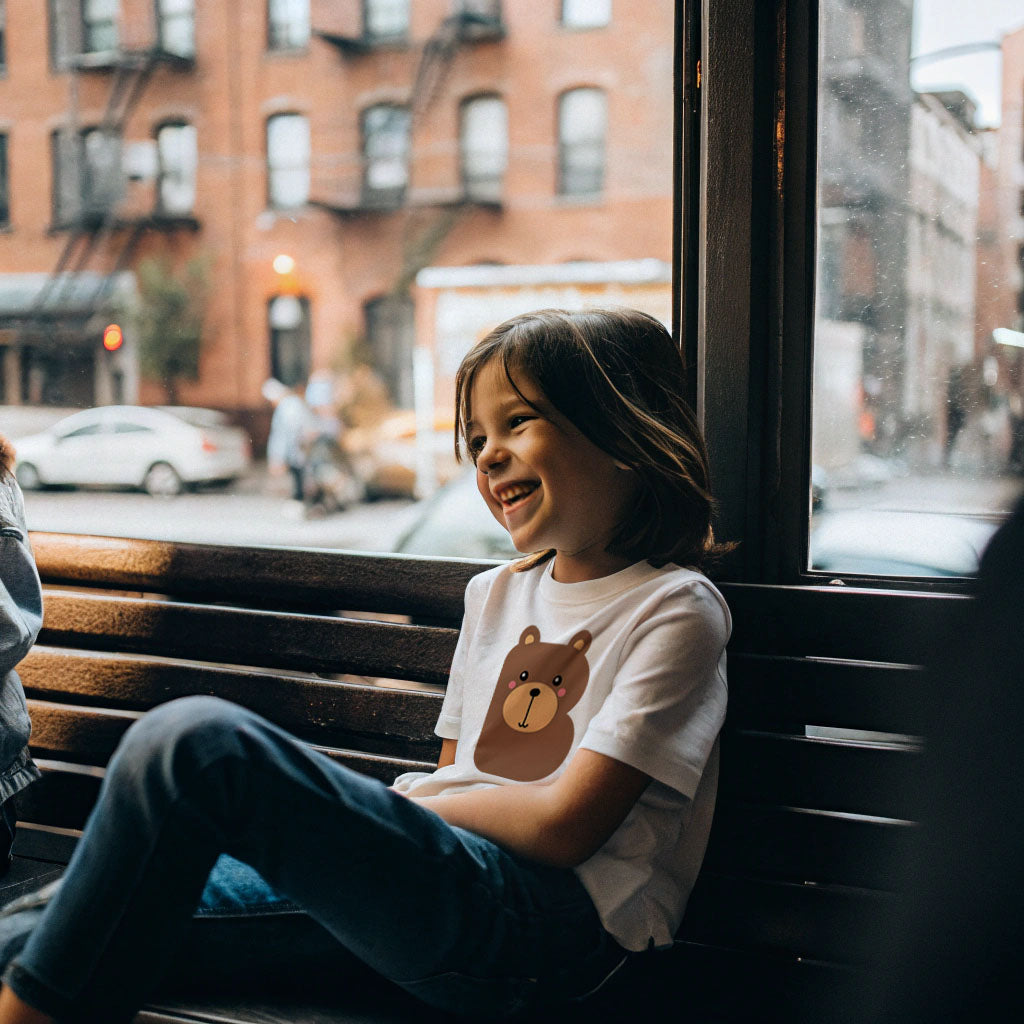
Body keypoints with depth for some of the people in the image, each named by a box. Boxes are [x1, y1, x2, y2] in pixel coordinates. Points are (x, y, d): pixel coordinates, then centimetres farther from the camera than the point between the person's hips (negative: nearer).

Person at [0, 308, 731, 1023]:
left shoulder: (675, 609, -3)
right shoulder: (497, 593, 20)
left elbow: (563, 827, -11)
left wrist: (421, 800, 1)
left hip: (547, 922, -7)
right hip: (449, 888, 7)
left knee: (195, 743, -22)